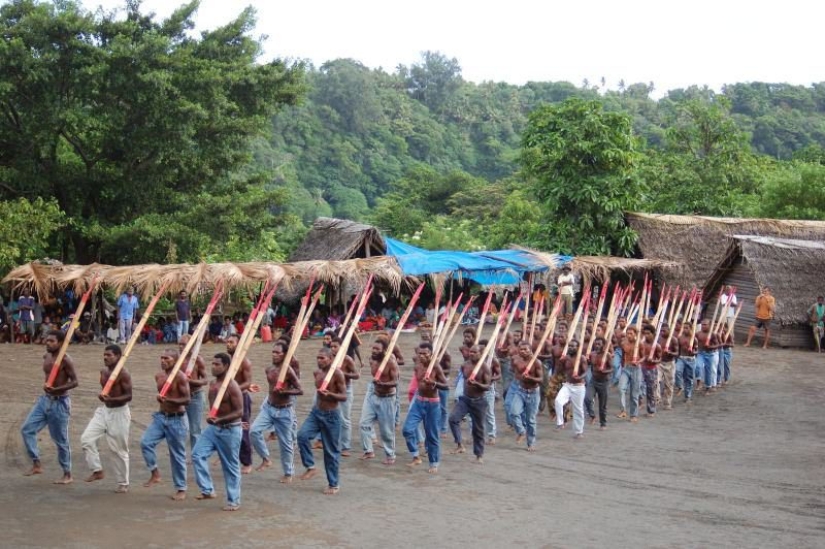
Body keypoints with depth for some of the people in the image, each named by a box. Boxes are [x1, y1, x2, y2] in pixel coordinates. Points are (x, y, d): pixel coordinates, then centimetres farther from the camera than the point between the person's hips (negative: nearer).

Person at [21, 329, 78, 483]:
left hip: (59, 403, -8)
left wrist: (56, 389, -32)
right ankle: (36, 464, 6)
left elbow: (74, 382, -21)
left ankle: (67, 475, 13)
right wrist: (46, 386, 12)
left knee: (61, 441, 0)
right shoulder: (46, 357, 6)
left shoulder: (66, 360, -17)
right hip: (44, 399, 8)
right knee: (27, 429, -1)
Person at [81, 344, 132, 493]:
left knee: (119, 450, 1)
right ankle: (97, 471, 8)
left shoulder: (123, 374, -18)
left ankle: (123, 484, 14)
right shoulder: (103, 371, 6)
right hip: (104, 410, 8)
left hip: (119, 413, -8)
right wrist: (103, 396, 11)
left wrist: (112, 399, -35)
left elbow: (129, 396, -22)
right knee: (86, 439, -6)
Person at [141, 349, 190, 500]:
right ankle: (155, 474, 3)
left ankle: (181, 489, 12)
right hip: (161, 417, 7)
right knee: (145, 442, -13)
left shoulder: (180, 377, -16)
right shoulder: (158, 376, 6)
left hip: (177, 420, -6)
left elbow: (186, 399, -21)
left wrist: (168, 400, -31)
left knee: (177, 455, 1)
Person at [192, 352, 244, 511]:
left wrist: (219, 420, -31)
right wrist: (213, 420, 13)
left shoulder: (232, 386, -19)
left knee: (230, 467, 2)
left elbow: (239, 412, -22)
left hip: (229, 430, -8)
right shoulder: (213, 384, 6)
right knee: (197, 455, -7)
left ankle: (234, 501, 14)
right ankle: (208, 490, 0)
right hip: (213, 427, 8)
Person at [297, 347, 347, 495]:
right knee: (302, 435, -20)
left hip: (331, 415, -6)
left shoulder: (337, 374, -15)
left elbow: (344, 396, -16)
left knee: (331, 451, 3)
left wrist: (329, 394, -32)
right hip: (316, 412, 6)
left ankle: (334, 484, 15)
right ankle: (310, 467, -4)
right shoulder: (317, 372, 5)